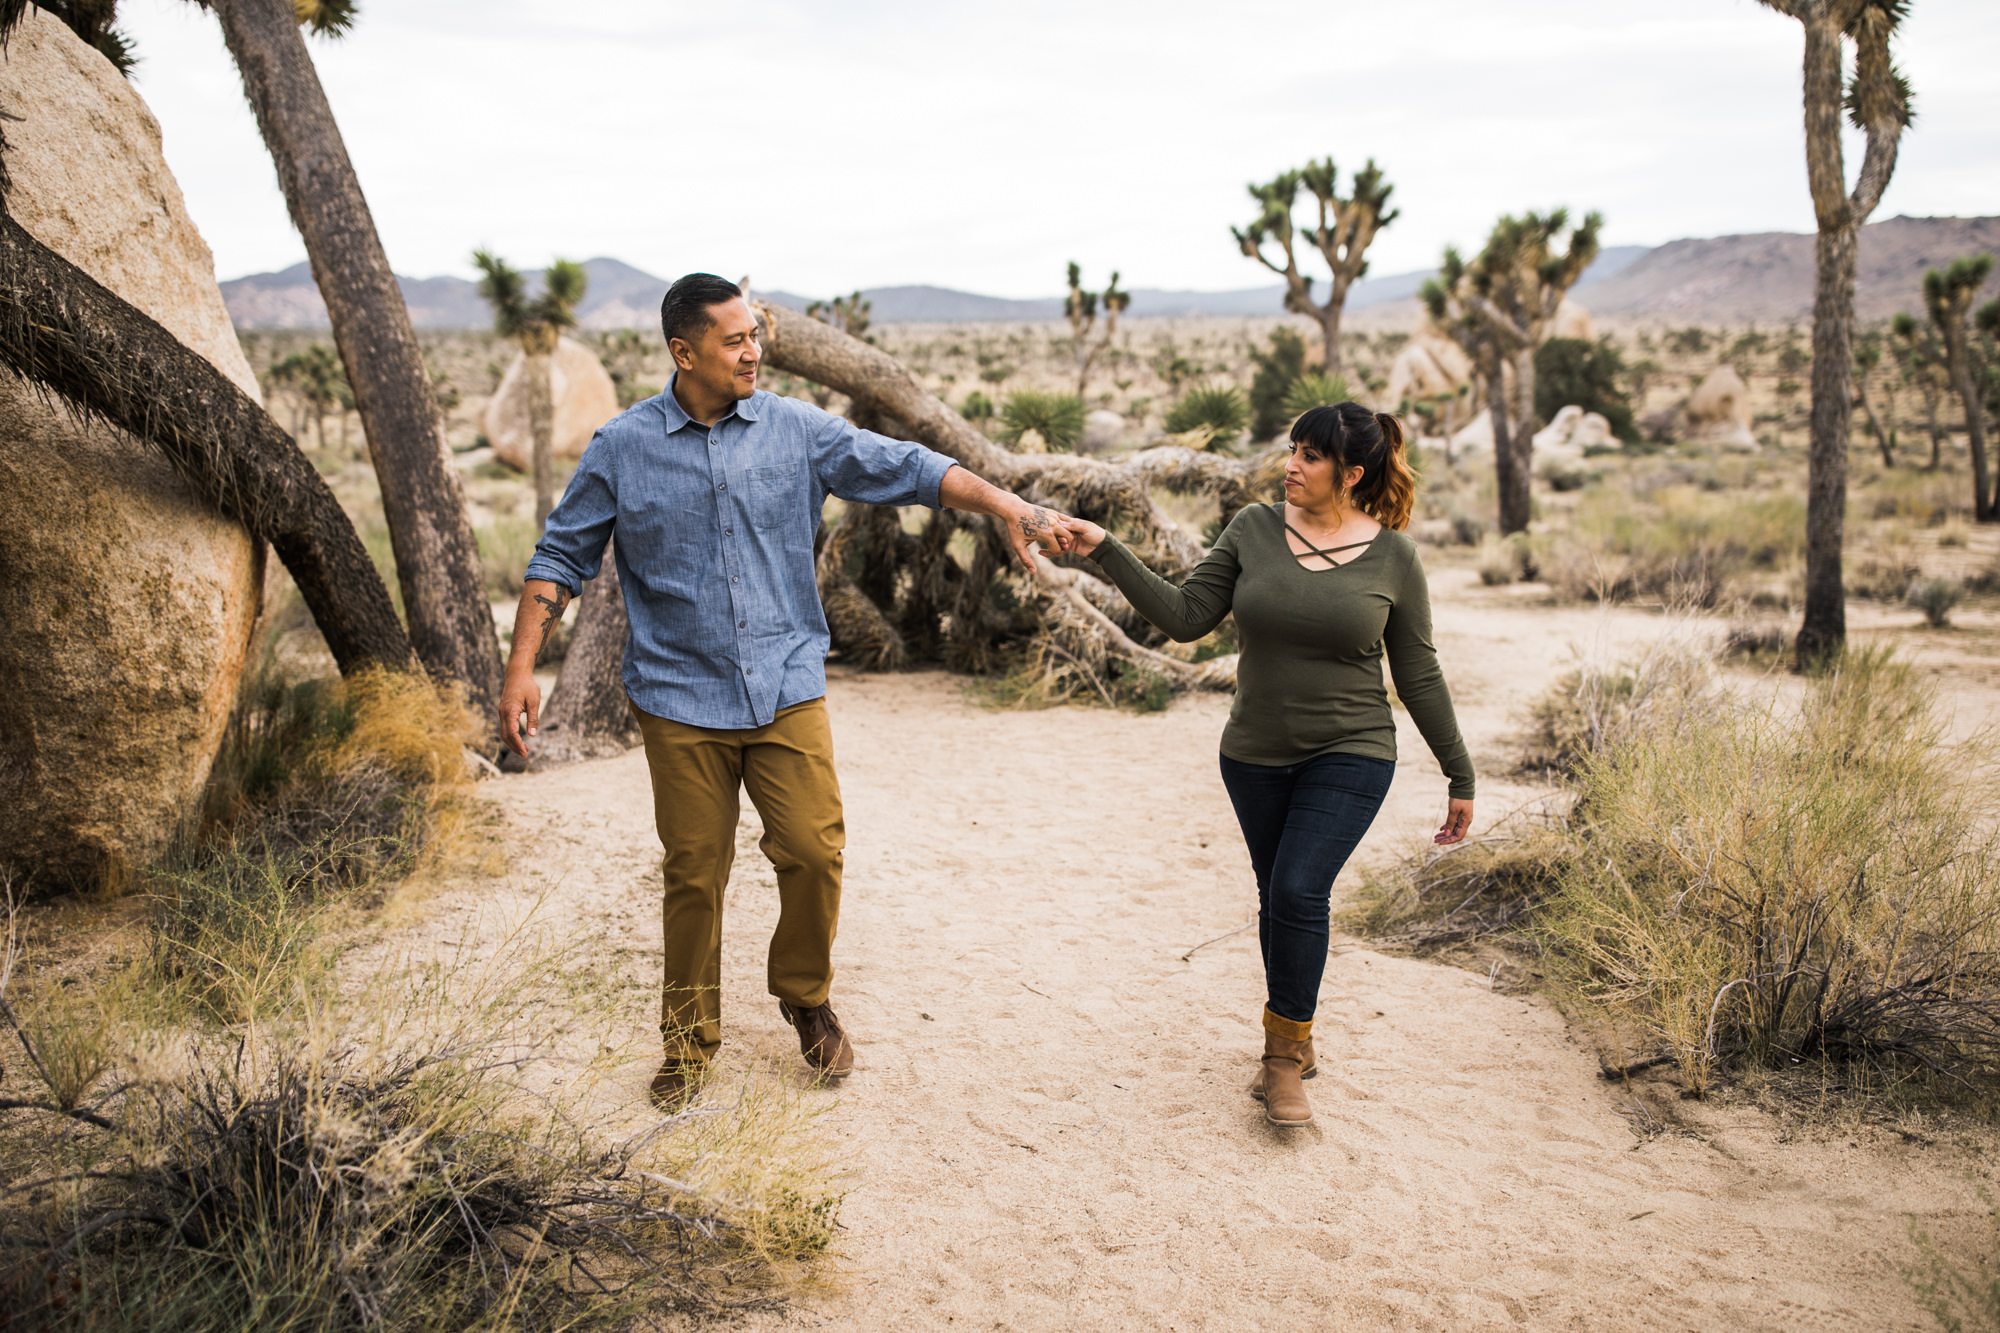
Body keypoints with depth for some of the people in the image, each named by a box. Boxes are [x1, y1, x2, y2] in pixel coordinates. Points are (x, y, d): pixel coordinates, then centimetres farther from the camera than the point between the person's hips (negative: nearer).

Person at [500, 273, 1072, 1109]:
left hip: (786, 688, 1)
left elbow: (904, 468, 0)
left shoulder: (795, 431, 2)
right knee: (694, 874, 6)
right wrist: (522, 666, -2)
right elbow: (561, 557, 5)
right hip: (681, 699, -1)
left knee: (813, 852, -3)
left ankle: (805, 997, 25)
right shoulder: (623, 448, 0)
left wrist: (1007, 507, -11)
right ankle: (689, 1036, 26)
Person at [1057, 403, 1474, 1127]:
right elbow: (1187, 617, -5)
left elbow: (1418, 676, 0)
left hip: (1349, 756, -3)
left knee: (1298, 890, -16)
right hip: (1255, 756, 3)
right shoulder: (1253, 530, -2)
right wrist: (1106, 552, -13)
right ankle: (1293, 1041, 33)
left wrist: (1460, 775, 3)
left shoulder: (1392, 556, -6)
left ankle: (1285, 1052, 5)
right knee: (1277, 897, 12)